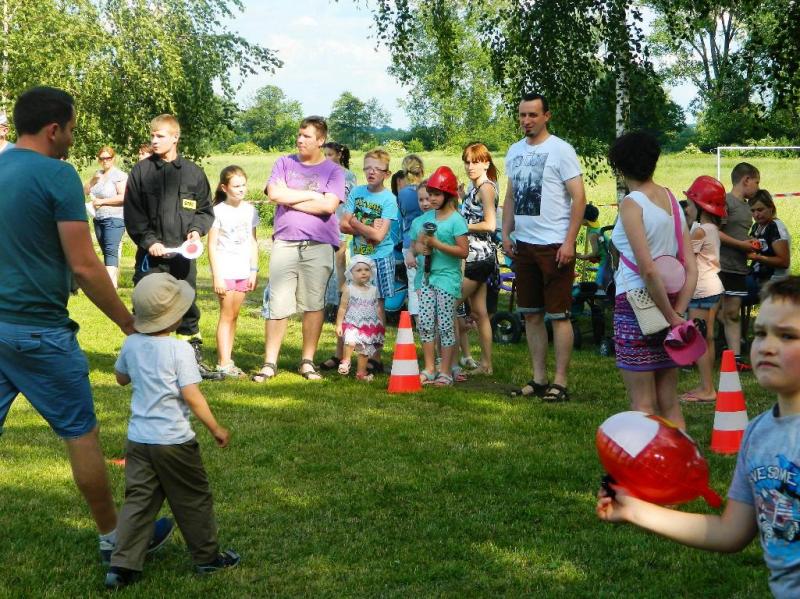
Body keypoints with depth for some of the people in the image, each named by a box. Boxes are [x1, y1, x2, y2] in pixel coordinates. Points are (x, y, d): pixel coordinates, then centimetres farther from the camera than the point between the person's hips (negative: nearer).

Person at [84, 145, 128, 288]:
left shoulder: (119, 175, -8)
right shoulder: (98, 174, 16)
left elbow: (123, 197, -18)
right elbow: (85, 191, 17)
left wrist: (102, 201, -13)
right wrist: (92, 180, -2)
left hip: (114, 219, -8)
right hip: (99, 219, 8)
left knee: (110, 251, -19)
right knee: (106, 252, 10)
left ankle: (111, 285, -29)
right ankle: (114, 282, 15)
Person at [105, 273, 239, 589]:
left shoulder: (131, 344, 1)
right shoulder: (180, 349, -17)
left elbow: (121, 377, 18)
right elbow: (191, 395, -18)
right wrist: (216, 429, -10)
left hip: (138, 438, 5)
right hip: (174, 441, -5)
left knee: (138, 501, 8)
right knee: (193, 500, 11)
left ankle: (122, 565, 1)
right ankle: (207, 557, 24)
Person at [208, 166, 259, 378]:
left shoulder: (249, 210, 7)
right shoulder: (219, 211, -8)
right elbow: (212, 246, -8)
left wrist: (254, 270, 6)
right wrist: (217, 276, -12)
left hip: (242, 271, 5)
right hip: (225, 271, -5)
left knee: (234, 316, 9)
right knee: (226, 316, -4)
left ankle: (226, 359, 15)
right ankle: (224, 363, -1)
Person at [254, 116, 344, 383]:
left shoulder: (333, 171, 6)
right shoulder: (285, 163, 12)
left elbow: (328, 205, -9)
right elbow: (274, 193, -4)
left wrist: (291, 200, -4)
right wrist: (311, 195, -3)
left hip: (319, 246, -1)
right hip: (284, 243, 1)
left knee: (314, 304, 1)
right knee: (278, 304, -2)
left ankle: (307, 361, 12)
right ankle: (269, 363, 3)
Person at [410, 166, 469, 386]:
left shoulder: (455, 220, -6)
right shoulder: (423, 219, 11)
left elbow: (463, 251, -13)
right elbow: (414, 246, 20)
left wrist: (436, 244, -18)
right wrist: (419, 247, -4)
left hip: (447, 277, -6)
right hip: (425, 276, 6)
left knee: (445, 325, -3)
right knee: (425, 323, 4)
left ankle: (445, 372, 3)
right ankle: (429, 369, 14)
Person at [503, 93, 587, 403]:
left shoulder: (560, 150, -8)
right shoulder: (515, 151, 12)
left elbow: (579, 198, -11)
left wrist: (568, 242, -17)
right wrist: (506, 233, 9)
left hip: (554, 245, -7)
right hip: (524, 244, 7)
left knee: (558, 315, -4)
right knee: (531, 314, 11)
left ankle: (560, 382, 1)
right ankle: (539, 379, 19)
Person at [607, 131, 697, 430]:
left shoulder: (631, 204, -11)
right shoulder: (672, 200, 9)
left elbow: (647, 270, -19)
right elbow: (691, 266, 5)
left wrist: (671, 317, -12)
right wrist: (678, 313, -1)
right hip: (668, 308, 6)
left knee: (642, 404, 1)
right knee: (669, 402, 14)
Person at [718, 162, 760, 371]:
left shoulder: (745, 205, 17)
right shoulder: (725, 201, -10)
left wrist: (751, 245, 6)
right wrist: (741, 244, -16)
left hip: (739, 268, 8)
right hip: (721, 266, -8)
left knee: (732, 314, 8)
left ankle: (736, 357, 7)